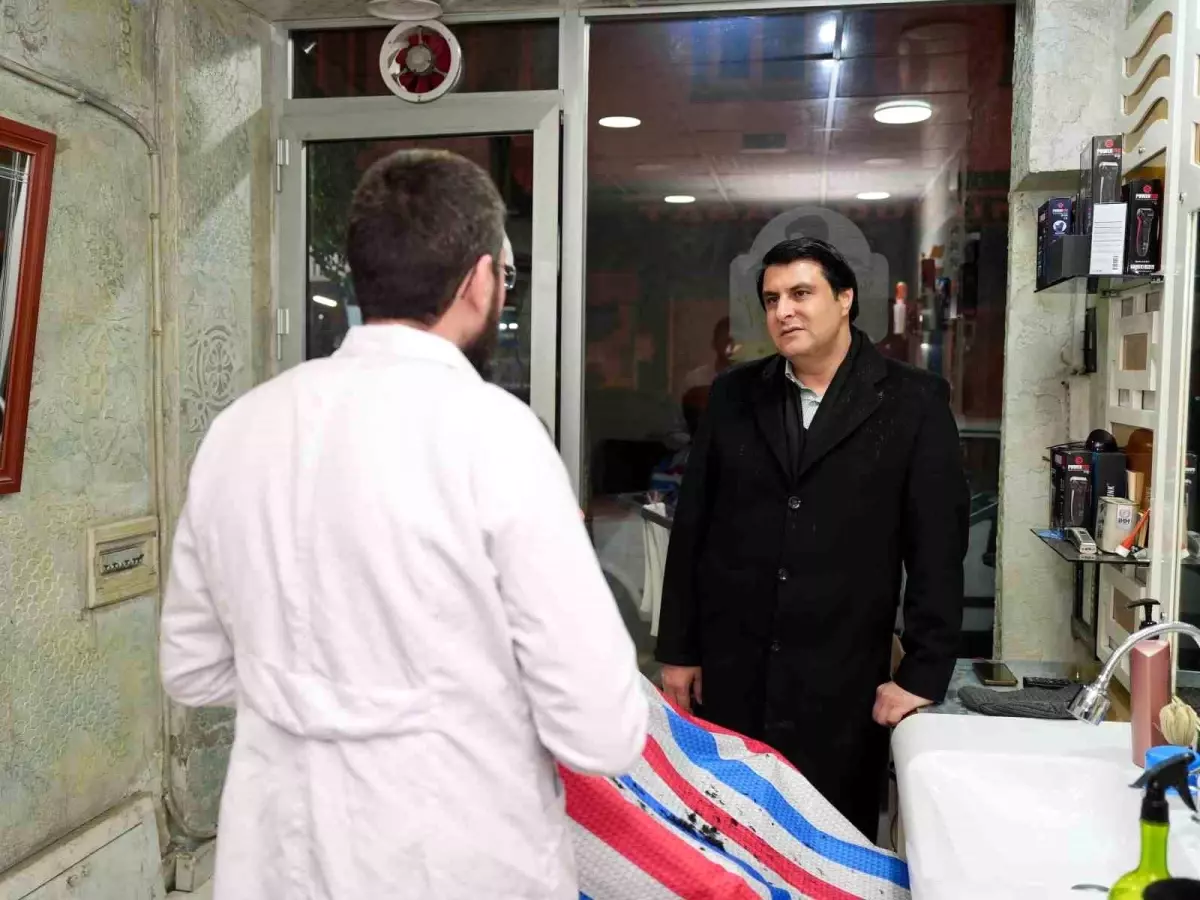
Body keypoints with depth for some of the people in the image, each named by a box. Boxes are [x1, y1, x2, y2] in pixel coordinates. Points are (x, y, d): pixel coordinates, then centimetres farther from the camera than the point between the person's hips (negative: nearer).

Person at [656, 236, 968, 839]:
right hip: (730, 674, 3)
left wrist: (923, 675, -8)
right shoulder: (733, 395, 6)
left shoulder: (913, 404, -2)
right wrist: (678, 652, 7)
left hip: (842, 684, -2)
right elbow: (691, 527, 8)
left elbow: (938, 546, -4)